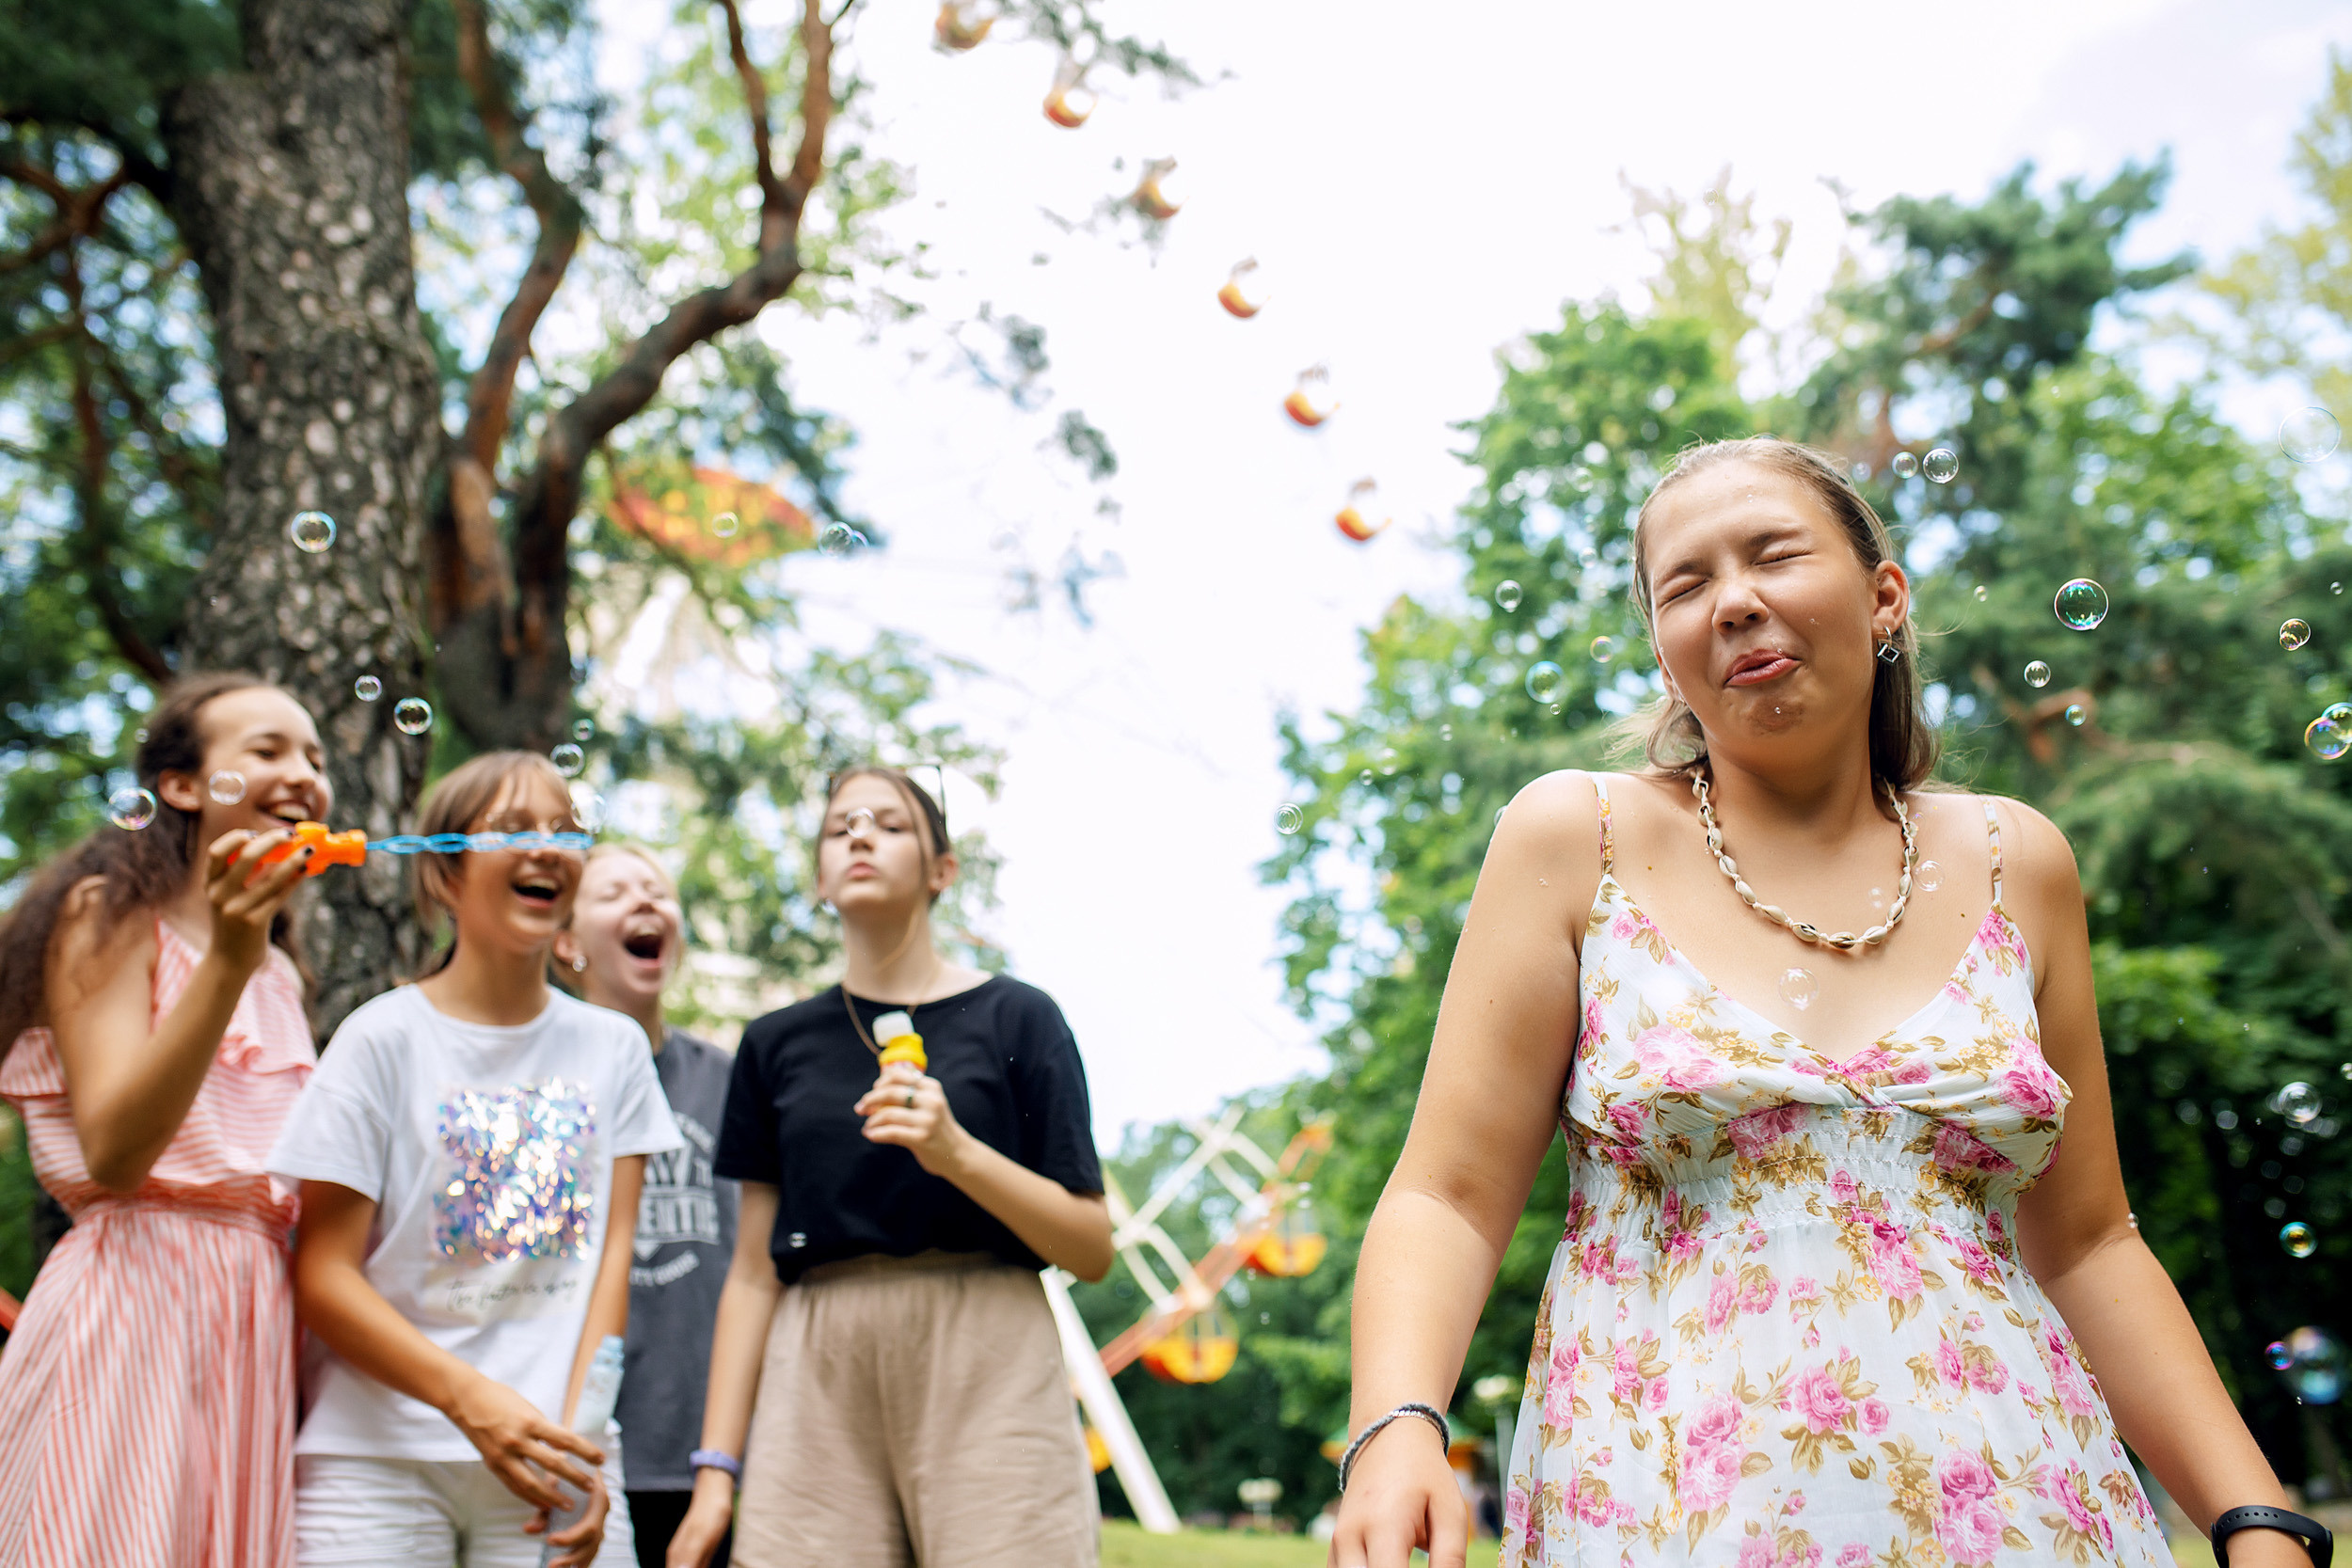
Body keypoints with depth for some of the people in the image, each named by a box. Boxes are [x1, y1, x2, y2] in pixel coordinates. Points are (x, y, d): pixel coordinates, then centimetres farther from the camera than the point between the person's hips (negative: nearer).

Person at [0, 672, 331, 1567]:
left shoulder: (281, 975, 19)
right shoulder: (111, 915, -2)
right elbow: (112, 1149, -16)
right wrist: (227, 959, -23)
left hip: (258, 1325, 7)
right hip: (133, 1307, -7)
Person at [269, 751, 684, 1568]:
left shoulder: (613, 1047, 8)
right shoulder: (384, 1038, -1)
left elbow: (611, 1255, 4)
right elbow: (324, 1274, -4)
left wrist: (581, 1438, -10)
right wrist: (476, 1401, -17)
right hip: (381, 1459, -2)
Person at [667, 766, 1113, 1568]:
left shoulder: (1015, 1018, 5)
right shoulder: (776, 1043, 15)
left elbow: (1093, 1251, 1)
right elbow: (753, 1272, 13)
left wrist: (956, 1151, -14)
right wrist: (715, 1468, 6)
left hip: (985, 1367, -2)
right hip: (819, 1374, 3)